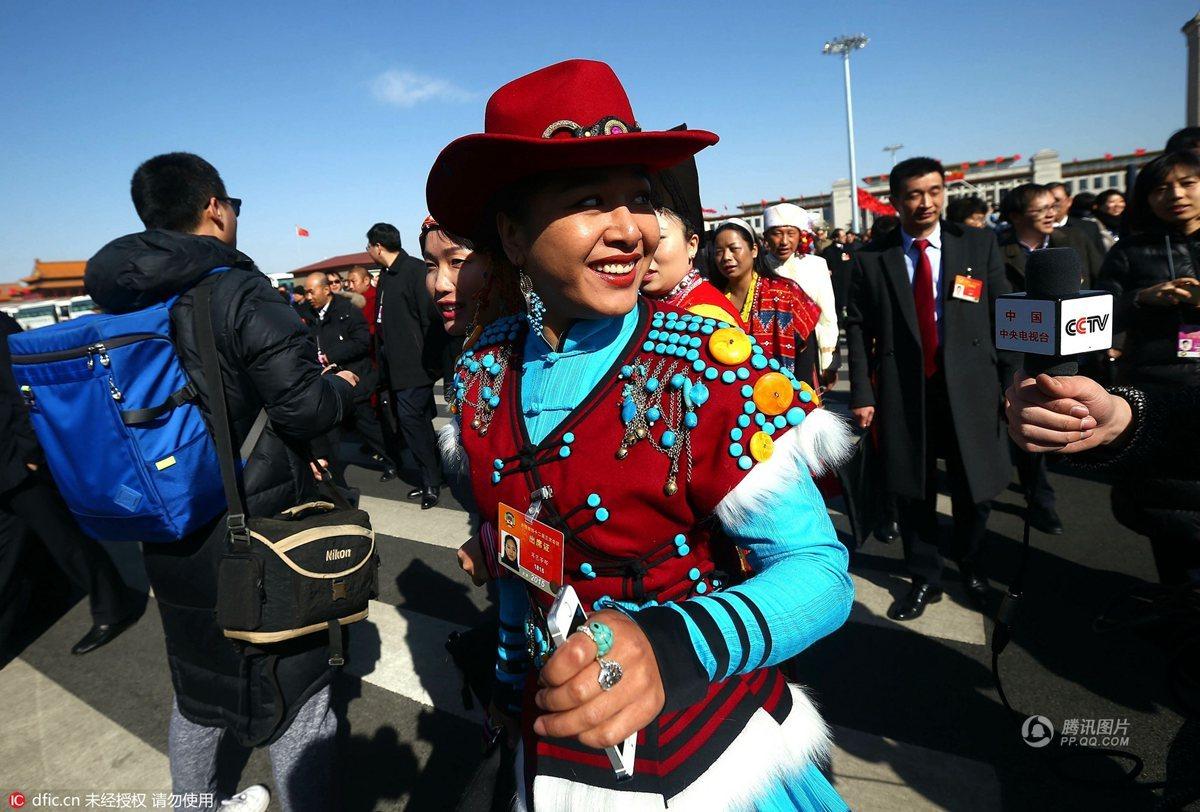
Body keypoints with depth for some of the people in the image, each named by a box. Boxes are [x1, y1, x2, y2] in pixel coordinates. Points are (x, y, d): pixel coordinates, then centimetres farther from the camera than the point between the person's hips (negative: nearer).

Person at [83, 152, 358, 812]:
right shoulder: (240, 293, -18)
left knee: (197, 689, 26)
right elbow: (305, 405, -23)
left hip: (170, 542, 7)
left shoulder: (120, 306, 3)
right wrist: (344, 386, -1)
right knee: (296, 696, 9)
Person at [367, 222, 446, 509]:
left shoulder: (414, 270, -13)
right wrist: (382, 360, 16)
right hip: (397, 365, 9)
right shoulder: (387, 275, 15)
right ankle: (432, 478, 21)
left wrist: (430, 361, -18)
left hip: (415, 366, -9)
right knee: (418, 420, 12)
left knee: (410, 417, -9)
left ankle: (431, 481, 4)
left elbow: (431, 317, -19)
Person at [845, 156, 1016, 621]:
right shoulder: (871, 259, 1)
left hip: (970, 389, 1)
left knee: (975, 488, 12)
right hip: (903, 392, -1)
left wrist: (1011, 382, -2)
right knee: (912, 491, 10)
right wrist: (862, 394, -6)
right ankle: (924, 579, 31)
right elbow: (858, 329, 0)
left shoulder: (979, 245, 4)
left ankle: (972, 568, 40)